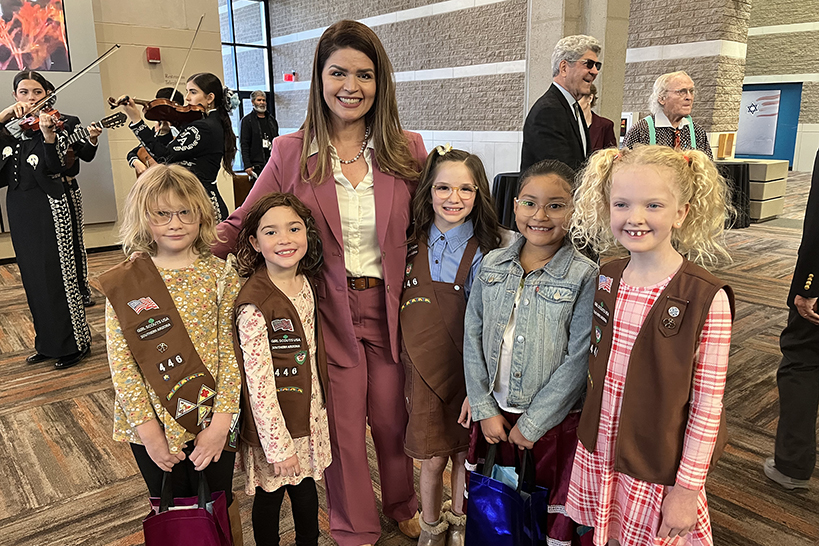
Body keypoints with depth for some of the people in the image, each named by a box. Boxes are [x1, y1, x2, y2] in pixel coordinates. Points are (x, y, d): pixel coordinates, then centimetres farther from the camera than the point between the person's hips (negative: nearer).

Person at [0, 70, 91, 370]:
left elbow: (55, 168, -20)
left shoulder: (55, 125, -4)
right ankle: (48, 343, 24)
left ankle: (74, 343, 8)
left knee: (57, 274, -4)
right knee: (33, 277, 12)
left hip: (48, 206, -6)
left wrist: (48, 134, -35)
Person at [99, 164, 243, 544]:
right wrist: (148, 428, -12)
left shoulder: (220, 274, -7)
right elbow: (120, 361, -7)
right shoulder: (121, 283, -6)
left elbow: (231, 351, -8)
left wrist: (221, 421, -13)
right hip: (152, 423, 1)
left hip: (213, 419, 0)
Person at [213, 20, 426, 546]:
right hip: (328, 310, 0)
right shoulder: (292, 153, -5)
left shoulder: (407, 150, -3)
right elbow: (242, 223, -1)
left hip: (391, 309, 1)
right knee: (343, 427, 14)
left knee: (392, 419, 17)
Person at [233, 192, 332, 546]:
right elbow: (258, 383, -22)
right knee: (270, 497, 16)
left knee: (306, 490, 23)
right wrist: (279, 445, -18)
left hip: (309, 414, 6)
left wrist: (318, 407, 12)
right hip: (271, 423, -6)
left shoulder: (305, 284, -3)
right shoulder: (254, 305, -24)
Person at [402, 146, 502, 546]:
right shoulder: (412, 246, 1)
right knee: (432, 457, 10)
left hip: (467, 370, -1)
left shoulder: (482, 252, -8)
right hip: (423, 368, 2)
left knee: (464, 452, 13)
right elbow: (404, 312, 9)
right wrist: (405, 364, 8)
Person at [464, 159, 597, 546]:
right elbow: (472, 339, 0)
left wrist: (532, 424, -11)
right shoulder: (492, 265, -1)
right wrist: (485, 409, -3)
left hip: (554, 421, -3)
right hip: (494, 416, 4)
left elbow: (577, 360, -14)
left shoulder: (585, 276, -13)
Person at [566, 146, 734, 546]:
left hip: (659, 470, -4)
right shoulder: (607, 279, -3)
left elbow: (708, 403, -15)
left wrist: (688, 487, -11)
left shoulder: (707, 298, -19)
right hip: (598, 455, 4)